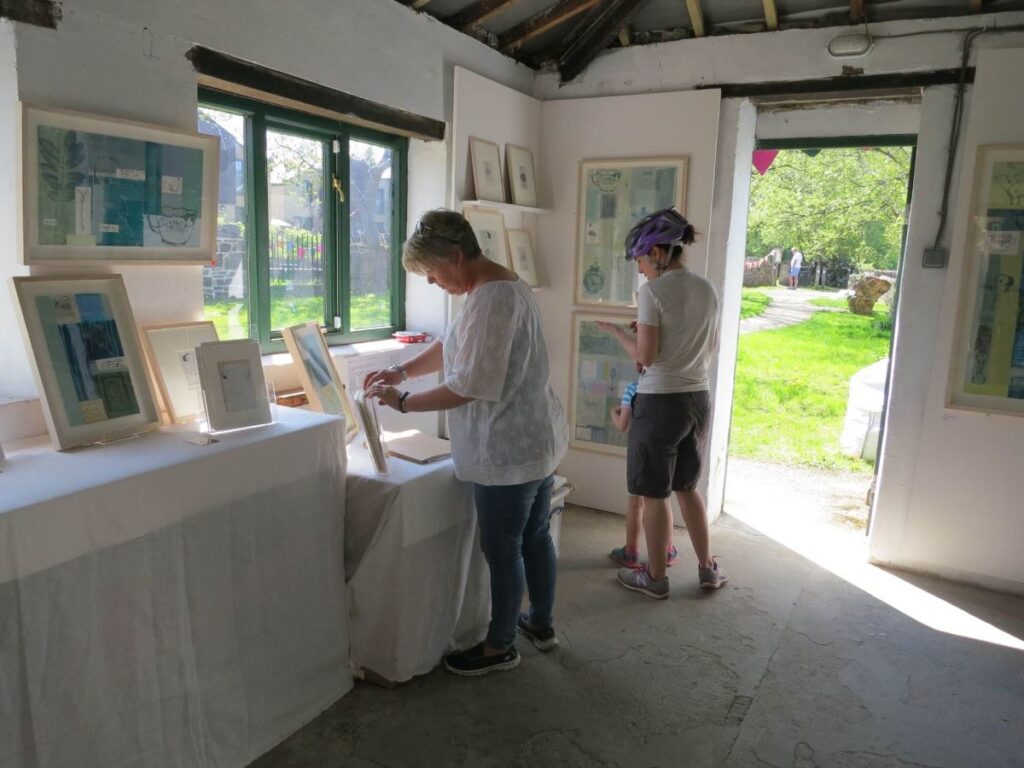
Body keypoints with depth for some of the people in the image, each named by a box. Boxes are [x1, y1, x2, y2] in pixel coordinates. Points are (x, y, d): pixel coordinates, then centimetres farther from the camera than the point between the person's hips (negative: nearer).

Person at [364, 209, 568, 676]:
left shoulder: (491, 298, -23)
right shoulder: (504, 285, 11)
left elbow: (469, 386, -25)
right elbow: (452, 346, 19)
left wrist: (402, 402, -15)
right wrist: (402, 371, 8)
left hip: (508, 452, -10)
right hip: (536, 441, 10)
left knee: (502, 550, 7)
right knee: (535, 537, 22)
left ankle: (499, 647, 25)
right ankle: (541, 624, 40)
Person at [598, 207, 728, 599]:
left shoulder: (653, 291, -15)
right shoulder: (706, 289, 6)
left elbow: (645, 356, -17)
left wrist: (616, 329, -1)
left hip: (660, 402, -7)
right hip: (697, 399, 7)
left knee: (655, 495, 8)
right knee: (687, 487, 22)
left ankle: (655, 577, 21)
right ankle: (707, 568, 31)